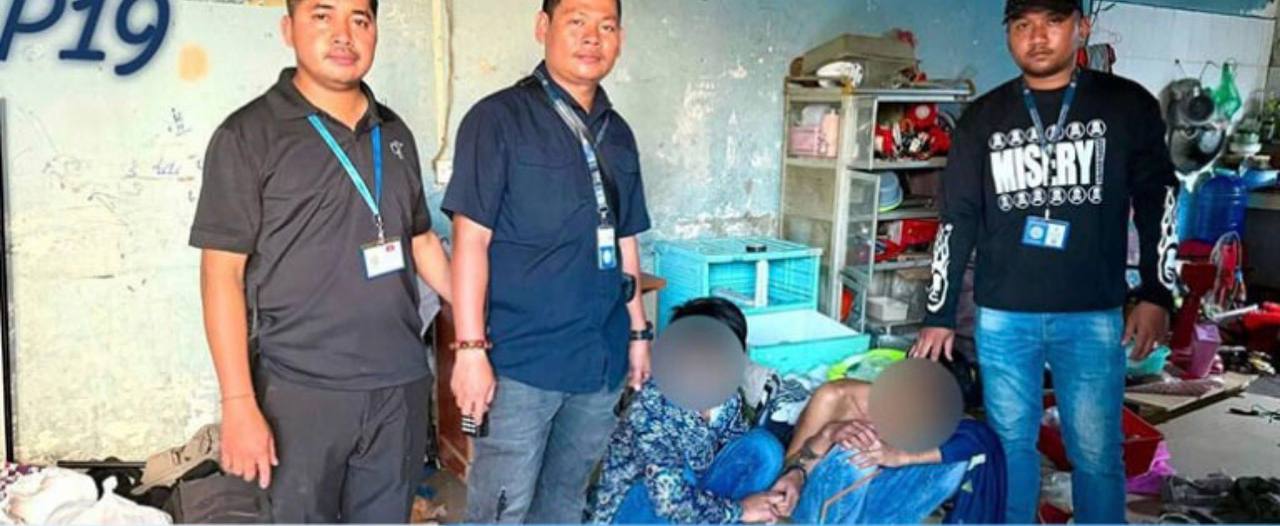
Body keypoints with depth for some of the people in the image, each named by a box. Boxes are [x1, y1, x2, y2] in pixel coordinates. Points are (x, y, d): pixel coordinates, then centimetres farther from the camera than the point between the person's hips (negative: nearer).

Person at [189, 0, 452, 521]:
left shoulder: (395, 133, 10)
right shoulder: (249, 135, -5)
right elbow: (222, 273, -8)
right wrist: (239, 404, -14)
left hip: (401, 385, 5)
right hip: (302, 392, -4)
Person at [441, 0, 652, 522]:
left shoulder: (618, 133, 11)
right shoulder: (499, 118, -7)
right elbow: (470, 239, -12)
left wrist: (638, 331, 17)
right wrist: (470, 349, -17)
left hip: (601, 359, 6)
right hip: (520, 360, -5)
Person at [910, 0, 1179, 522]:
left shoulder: (1128, 106, 2)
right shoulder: (983, 117, 5)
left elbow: (1157, 201, 6)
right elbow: (957, 220, 6)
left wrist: (1156, 294, -3)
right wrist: (940, 315, 4)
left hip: (1093, 313, -1)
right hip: (1001, 315, 1)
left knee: (1095, 450, 3)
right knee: (1009, 443, 9)